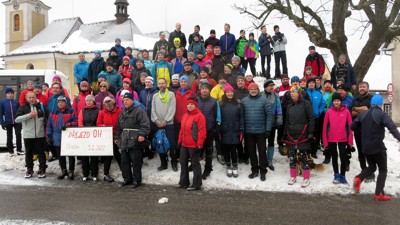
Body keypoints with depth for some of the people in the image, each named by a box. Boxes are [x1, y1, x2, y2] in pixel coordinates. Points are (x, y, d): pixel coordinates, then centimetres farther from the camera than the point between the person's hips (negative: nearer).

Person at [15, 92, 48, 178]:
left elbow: (47, 118, 14)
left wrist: (46, 129, 9)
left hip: (40, 134, 0)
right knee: (29, 153, 9)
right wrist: (29, 115, -20)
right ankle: (29, 169, 22)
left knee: (41, 152, 5)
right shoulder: (23, 108, 2)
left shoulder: (41, 106, 6)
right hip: (28, 135, 0)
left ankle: (42, 169, 15)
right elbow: (17, 119, -11)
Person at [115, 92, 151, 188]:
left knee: (136, 161, -2)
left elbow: (145, 124, -16)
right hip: (124, 141, 8)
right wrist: (116, 137, 23)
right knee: (124, 160, 12)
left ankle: (137, 180, 11)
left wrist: (142, 134, -25)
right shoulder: (123, 112, 19)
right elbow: (118, 127, 25)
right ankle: (127, 178, 25)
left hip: (135, 141, -8)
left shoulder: (139, 110, -6)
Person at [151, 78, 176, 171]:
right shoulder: (155, 96, 11)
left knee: (171, 143, -3)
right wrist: (156, 121, -8)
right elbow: (153, 110, 6)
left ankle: (174, 163, 11)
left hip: (169, 123, -3)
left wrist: (165, 121, -14)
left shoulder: (171, 94, 1)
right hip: (158, 124, 3)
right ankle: (163, 163, 18)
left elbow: (172, 109, -8)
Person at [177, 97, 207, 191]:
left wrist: (199, 145, -18)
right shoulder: (185, 115, 13)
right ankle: (183, 182, 28)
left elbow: (202, 131, -17)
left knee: (195, 164, 2)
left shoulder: (199, 116, -13)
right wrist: (180, 141, 15)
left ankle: (196, 184, 12)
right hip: (184, 145, 8)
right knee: (183, 163, 15)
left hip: (194, 146, -8)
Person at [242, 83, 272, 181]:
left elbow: (269, 114, -5)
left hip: (261, 131, -3)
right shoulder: (244, 101, 3)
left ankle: (263, 171, 18)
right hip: (248, 131, 3)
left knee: (262, 151, 6)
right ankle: (254, 170, 26)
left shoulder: (263, 100, -4)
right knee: (251, 151, 12)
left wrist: (268, 129, -9)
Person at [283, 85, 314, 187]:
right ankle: (293, 176, 21)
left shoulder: (306, 103, -4)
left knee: (303, 156, -1)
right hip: (291, 135, 5)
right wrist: (285, 134, 15)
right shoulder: (290, 106, 13)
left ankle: (306, 178, 11)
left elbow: (311, 118, -7)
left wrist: (311, 132, -12)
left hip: (302, 135, -5)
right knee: (292, 156, 9)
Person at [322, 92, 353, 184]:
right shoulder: (329, 111, -2)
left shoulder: (346, 111, -3)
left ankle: (342, 175, 18)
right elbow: (325, 127, 0)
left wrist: (350, 140, -3)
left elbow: (349, 126, -1)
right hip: (331, 139, 1)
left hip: (343, 139, -1)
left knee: (343, 157, 4)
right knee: (334, 157, 13)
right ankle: (336, 175, 26)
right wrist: (325, 140, -3)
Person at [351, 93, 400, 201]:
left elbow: (353, 126, 9)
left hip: (365, 147, 5)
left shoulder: (363, 114, 6)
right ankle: (379, 194, 4)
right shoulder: (382, 114, -10)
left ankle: (358, 179, -6)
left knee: (371, 167, 21)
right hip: (378, 146, -5)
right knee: (383, 169, 9)